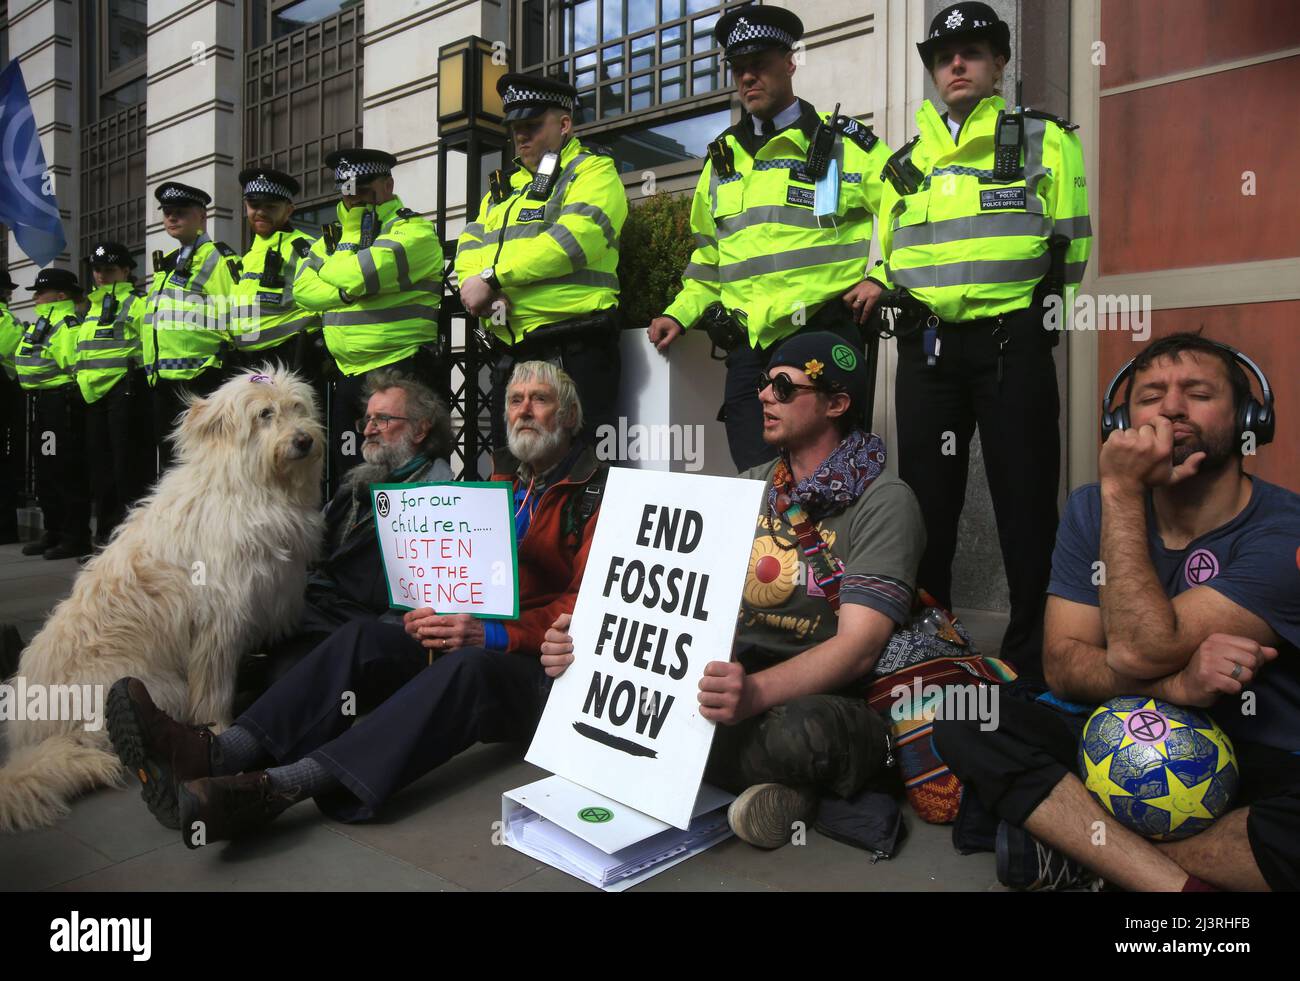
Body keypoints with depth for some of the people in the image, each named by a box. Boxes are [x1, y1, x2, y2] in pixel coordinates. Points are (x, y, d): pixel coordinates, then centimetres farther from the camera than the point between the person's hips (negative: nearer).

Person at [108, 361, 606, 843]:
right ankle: (221, 753, -31)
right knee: (360, 636, -15)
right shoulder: (500, 483, 19)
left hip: (542, 665, -6)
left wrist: (490, 635, -25)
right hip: (464, 639, 7)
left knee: (464, 667, -37)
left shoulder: (596, 496, -3)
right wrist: (432, 613, -4)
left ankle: (278, 787, -49)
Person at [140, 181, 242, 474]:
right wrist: (150, 367, 23)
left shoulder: (218, 258, -2)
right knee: (168, 461, 14)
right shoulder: (167, 265, 24)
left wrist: (219, 362, -17)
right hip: (163, 381, 9)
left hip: (199, 380, -9)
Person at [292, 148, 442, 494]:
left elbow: (357, 273, -20)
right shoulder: (336, 235, 19)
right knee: (344, 475, 14)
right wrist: (345, 291, -12)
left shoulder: (414, 231, -6)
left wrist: (326, 268, 0)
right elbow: (302, 288, 4)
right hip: (346, 375, 8)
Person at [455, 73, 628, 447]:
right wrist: (477, 284, -10)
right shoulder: (504, 185, 25)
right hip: (510, 355, 8)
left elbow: (573, 238, -17)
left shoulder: (592, 171, 1)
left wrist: (492, 278, -15)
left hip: (572, 353, -7)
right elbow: (470, 245, 14)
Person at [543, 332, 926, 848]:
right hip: (736, 676, 6)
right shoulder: (750, 487, 10)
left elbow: (858, 646, -20)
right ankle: (781, 783, -11)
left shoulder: (883, 502, -9)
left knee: (800, 732, -42)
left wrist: (753, 692, -40)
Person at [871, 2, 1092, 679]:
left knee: (1025, 498, -2)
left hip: (1011, 341, -3)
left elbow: (1068, 248, 5)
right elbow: (886, 257, 23)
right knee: (926, 499, 7)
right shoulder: (905, 164, 20)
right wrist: (878, 286, 3)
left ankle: (1035, 654, 11)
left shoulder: (1042, 141, 10)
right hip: (927, 347, 4)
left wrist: (1037, 311, -6)